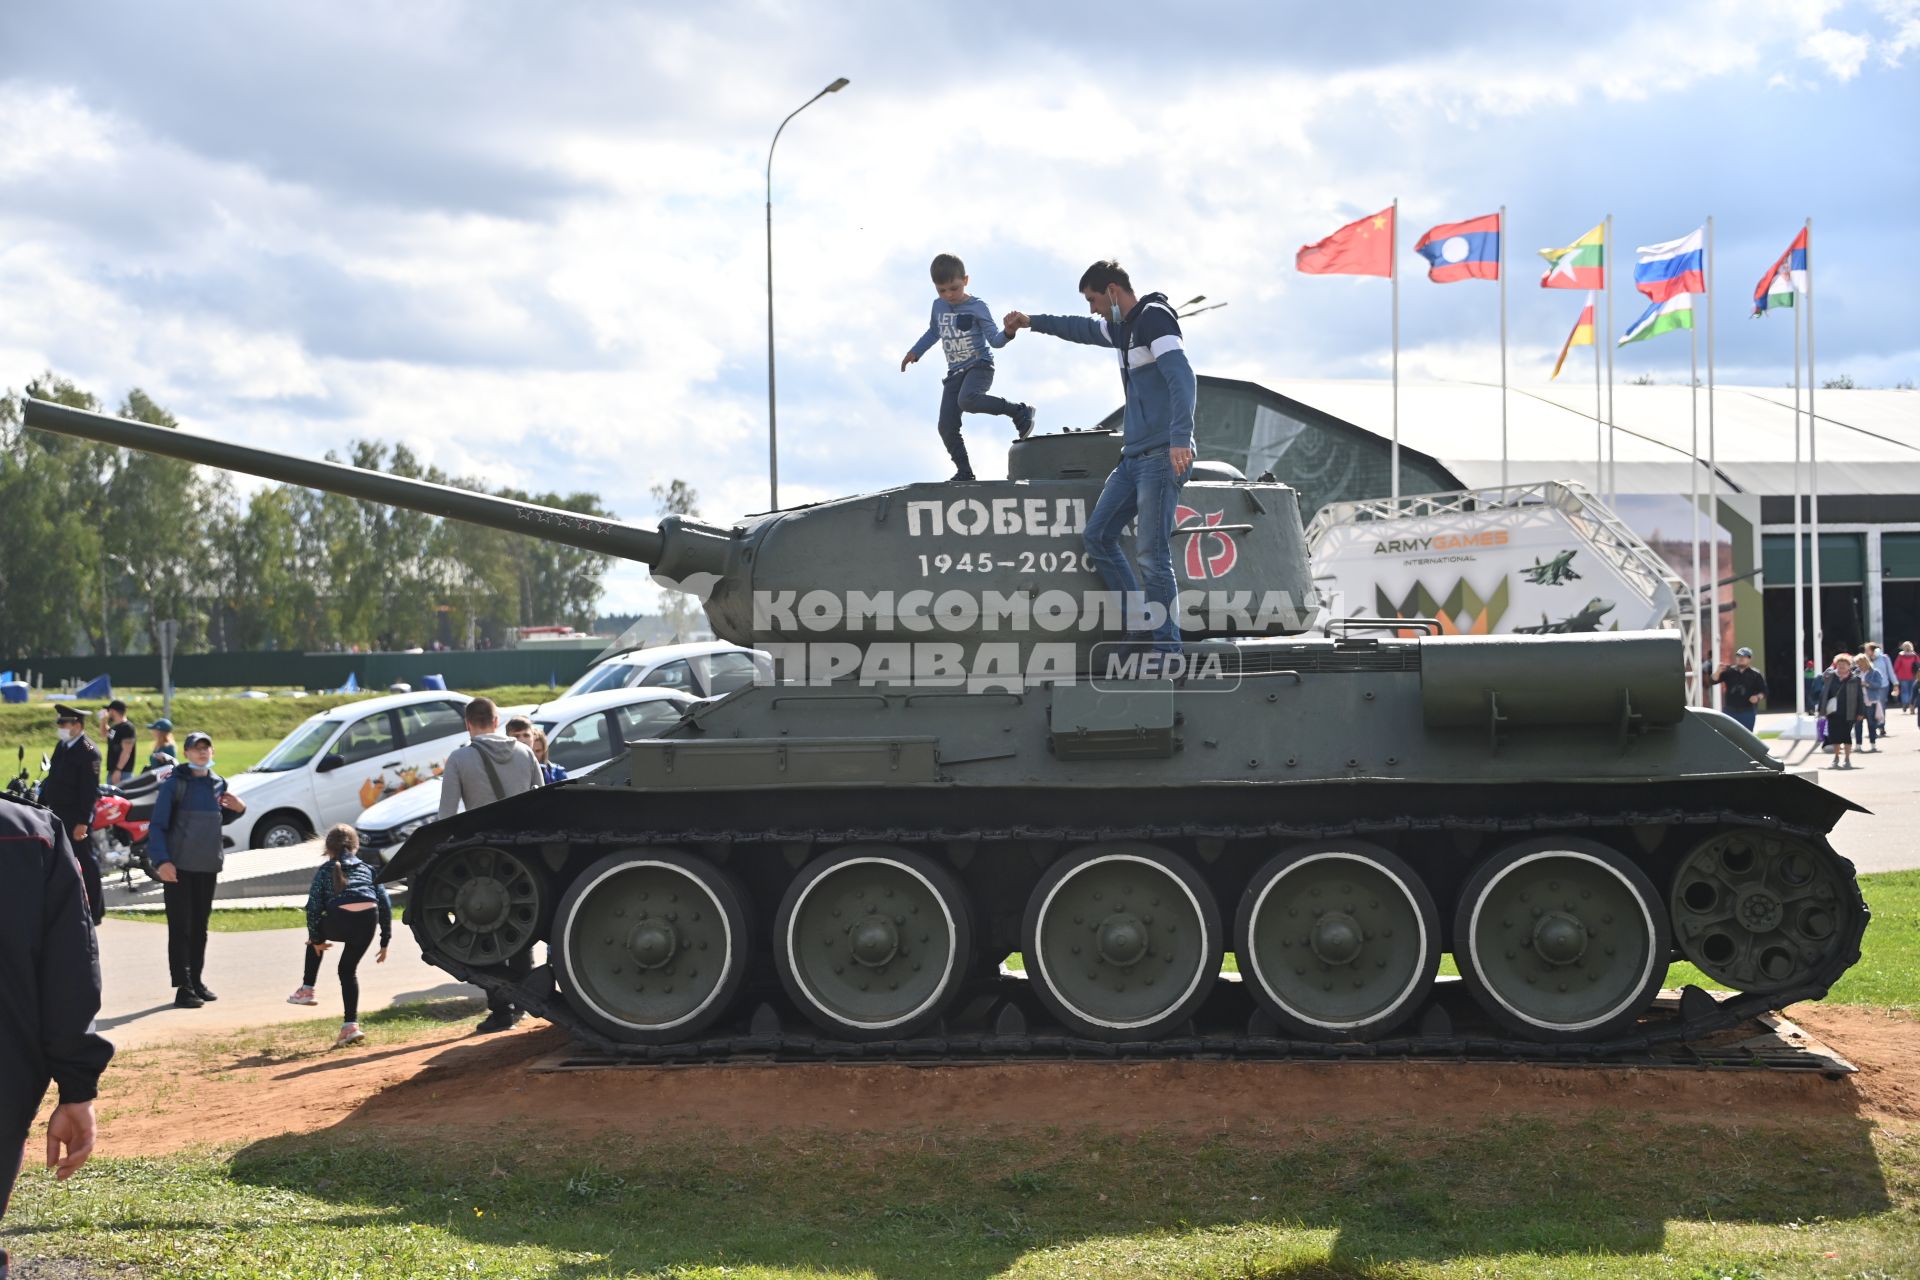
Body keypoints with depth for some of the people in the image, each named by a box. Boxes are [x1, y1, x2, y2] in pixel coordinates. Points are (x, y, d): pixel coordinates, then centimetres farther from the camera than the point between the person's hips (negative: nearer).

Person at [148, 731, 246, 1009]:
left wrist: (238, 809, 3)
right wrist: (161, 861, -20)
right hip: (178, 868, -5)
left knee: (200, 927, 11)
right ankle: (183, 988, -5)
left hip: (208, 867, 6)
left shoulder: (218, 784, 12)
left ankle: (197, 982, 20)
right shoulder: (175, 785, -6)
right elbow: (157, 825, -9)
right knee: (181, 928, -5)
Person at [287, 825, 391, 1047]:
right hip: (368, 921, 2)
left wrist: (316, 939, 18)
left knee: (315, 935, 34)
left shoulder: (325, 871, 22)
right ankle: (351, 1026, 11)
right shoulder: (367, 869, 28)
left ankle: (307, 989, 28)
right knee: (348, 969, 21)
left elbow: (313, 905, 10)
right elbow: (385, 904, 19)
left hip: (340, 921, -2)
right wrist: (385, 941, 23)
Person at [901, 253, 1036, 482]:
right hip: (955, 372, 6)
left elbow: (994, 339, -15)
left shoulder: (977, 307, -10)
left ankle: (1019, 412, -23)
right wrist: (915, 352, 24)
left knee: (967, 399, -38)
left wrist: (1007, 333, -35)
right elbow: (933, 332, 28)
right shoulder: (938, 306, 8)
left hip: (979, 366, -6)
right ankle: (964, 472, 9)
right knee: (947, 426, -2)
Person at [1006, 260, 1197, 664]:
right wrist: (1032, 322, 48)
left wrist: (1180, 439, -35)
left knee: (1153, 555, -12)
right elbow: (1084, 330, 40)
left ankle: (1167, 650, -8)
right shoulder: (1123, 327, 18)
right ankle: (1140, 625, 10)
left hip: (1162, 456, -10)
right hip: (1134, 456, 10)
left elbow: (1181, 377, -24)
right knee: (1098, 534, 10)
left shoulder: (1154, 318, -11)